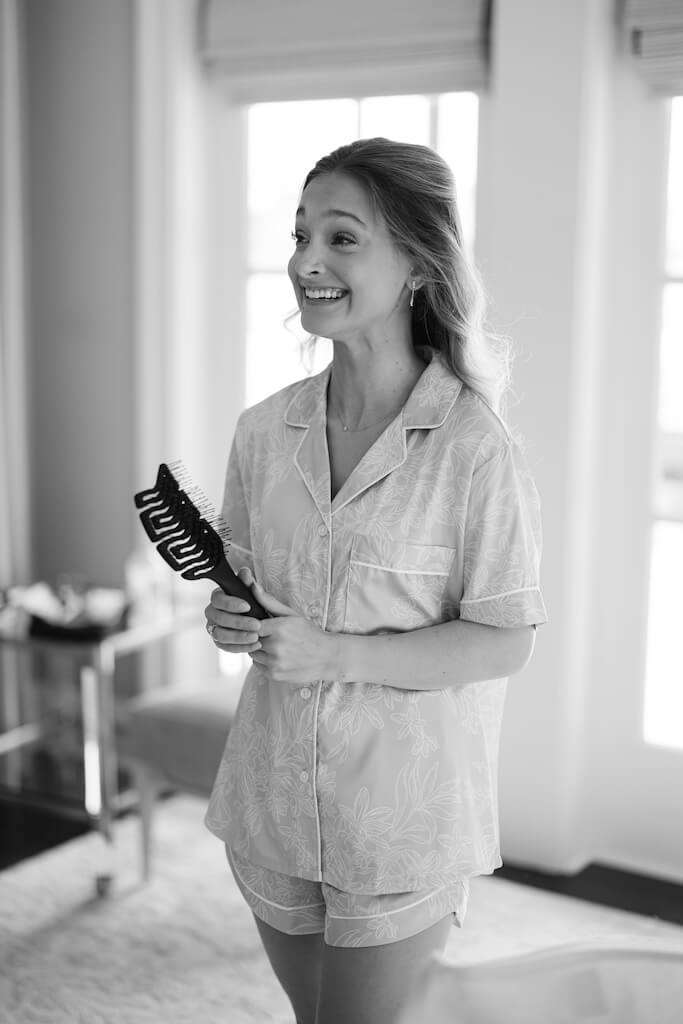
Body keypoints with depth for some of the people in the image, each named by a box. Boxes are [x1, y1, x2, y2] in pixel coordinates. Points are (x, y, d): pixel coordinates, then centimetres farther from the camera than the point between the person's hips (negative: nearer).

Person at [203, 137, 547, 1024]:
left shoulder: (476, 449, -16)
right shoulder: (265, 430, 0)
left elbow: (504, 643, -13)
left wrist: (335, 655, -23)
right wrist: (233, 618, -10)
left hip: (404, 818, -5)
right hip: (272, 800, 5)